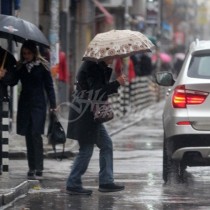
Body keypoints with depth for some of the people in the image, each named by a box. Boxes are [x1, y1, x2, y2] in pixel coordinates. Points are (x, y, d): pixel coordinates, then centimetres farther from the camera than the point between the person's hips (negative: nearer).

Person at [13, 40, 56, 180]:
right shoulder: (20, 66, 8)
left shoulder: (42, 66, -2)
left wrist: (53, 105, -4)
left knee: (36, 134, -12)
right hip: (25, 104, 4)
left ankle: (38, 169, -12)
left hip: (38, 104, -4)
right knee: (28, 136, 4)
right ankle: (32, 168, 9)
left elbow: (49, 86, 0)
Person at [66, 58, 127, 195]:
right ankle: (73, 185, 4)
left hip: (91, 114, 10)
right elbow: (97, 91, -24)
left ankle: (106, 181, 15)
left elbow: (102, 89, 15)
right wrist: (117, 83, -20)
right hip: (84, 113, -10)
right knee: (86, 149, -4)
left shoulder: (101, 67, 11)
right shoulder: (92, 67, -18)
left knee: (106, 144, 11)